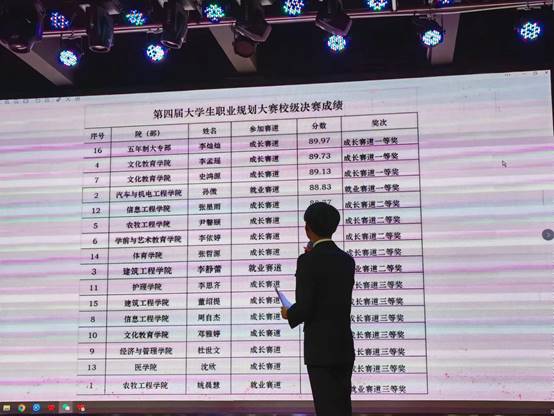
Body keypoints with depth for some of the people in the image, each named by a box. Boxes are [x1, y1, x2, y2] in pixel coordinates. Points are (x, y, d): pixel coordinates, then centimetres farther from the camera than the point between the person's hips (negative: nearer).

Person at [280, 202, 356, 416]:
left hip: (320, 349, -6)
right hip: (344, 347, 6)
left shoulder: (307, 261, -13)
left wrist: (289, 315, 6)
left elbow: (304, 308, -17)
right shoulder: (347, 260, 9)